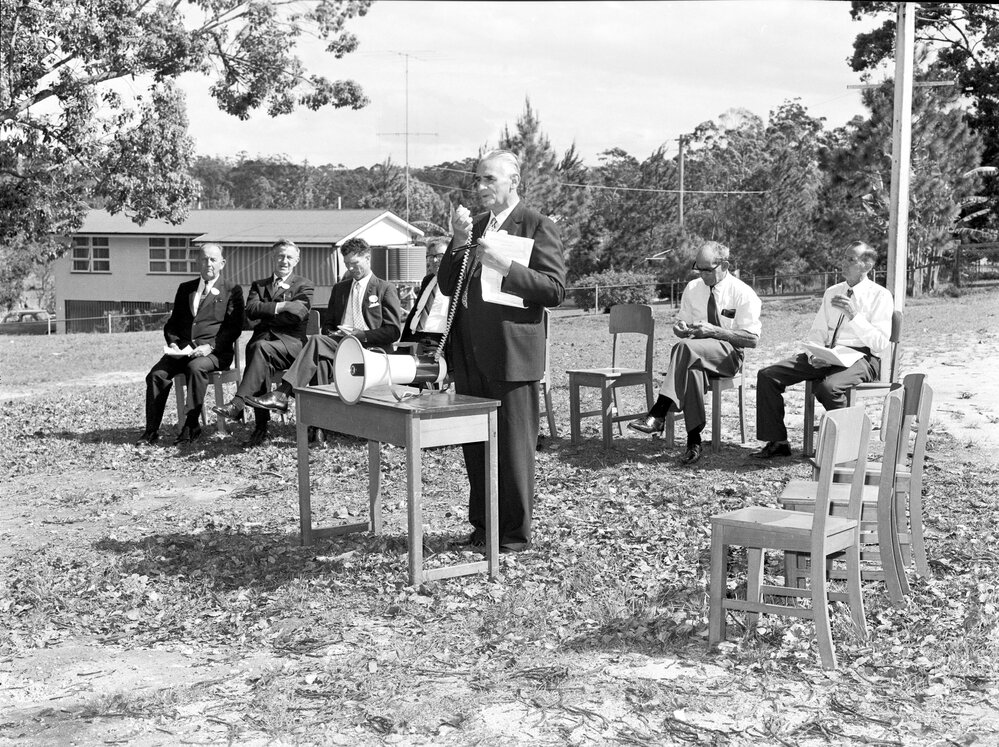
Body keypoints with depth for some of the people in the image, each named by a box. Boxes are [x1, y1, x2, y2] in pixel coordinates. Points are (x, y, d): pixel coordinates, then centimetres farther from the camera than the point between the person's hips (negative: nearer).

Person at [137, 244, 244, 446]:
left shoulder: (232, 291, 8)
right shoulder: (185, 288, 23)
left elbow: (233, 327, -2)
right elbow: (172, 322, 22)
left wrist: (210, 347, -16)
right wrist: (173, 343, 1)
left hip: (214, 351, -4)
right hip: (182, 349, 4)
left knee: (195, 368, -36)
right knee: (156, 374, -22)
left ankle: (191, 426, -29)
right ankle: (151, 432, -18)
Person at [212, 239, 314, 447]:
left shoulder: (304, 285, 14)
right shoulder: (258, 285, 25)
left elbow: (298, 313, -6)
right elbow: (251, 311, 4)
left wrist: (264, 316, -1)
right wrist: (280, 306, -6)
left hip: (291, 342, -2)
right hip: (264, 339, 3)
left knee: (261, 347, -35)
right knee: (258, 355, -33)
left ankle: (237, 404, -45)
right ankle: (261, 426, -32)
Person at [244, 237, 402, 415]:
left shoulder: (385, 289, 7)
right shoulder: (339, 288, 27)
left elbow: (393, 331, -2)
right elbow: (327, 324, 28)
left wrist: (360, 335, -12)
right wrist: (332, 334, 2)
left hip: (369, 347, -5)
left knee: (317, 341, -30)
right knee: (321, 359, -33)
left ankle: (282, 394, -36)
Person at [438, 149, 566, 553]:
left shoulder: (538, 226, -3)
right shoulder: (473, 226, 17)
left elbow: (555, 289, -12)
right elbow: (447, 286, 12)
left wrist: (504, 264, -20)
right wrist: (460, 243, -2)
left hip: (511, 354, -7)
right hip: (469, 355, 7)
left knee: (513, 447, 0)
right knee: (474, 446, 13)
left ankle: (515, 533, 12)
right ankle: (482, 525, 25)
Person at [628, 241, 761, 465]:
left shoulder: (743, 293, -5)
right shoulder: (692, 288, 11)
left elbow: (752, 338, -8)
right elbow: (681, 326, 20)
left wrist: (714, 330, -19)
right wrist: (680, 328, -7)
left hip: (728, 354, -4)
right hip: (697, 354, 4)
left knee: (686, 347, -36)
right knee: (692, 371, -36)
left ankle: (658, 415, -42)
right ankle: (694, 442, -37)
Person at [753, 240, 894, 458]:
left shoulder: (880, 296, -1)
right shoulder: (831, 292, 17)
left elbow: (881, 344, -11)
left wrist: (854, 315, -20)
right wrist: (814, 354, -7)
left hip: (861, 357, -6)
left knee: (828, 387, -38)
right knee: (767, 376, -10)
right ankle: (777, 442, -5)